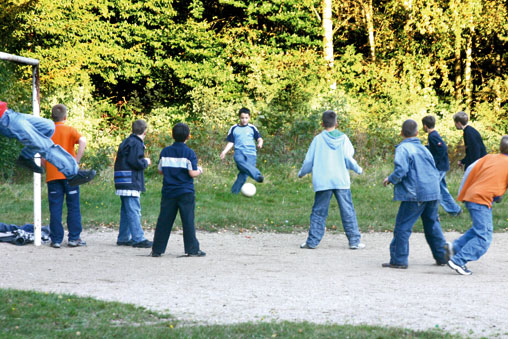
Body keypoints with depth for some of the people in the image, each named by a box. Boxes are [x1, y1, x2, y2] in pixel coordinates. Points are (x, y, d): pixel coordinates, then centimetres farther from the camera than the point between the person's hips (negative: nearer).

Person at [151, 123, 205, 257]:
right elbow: (192, 173, -13)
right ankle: (192, 249, 2)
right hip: (185, 193, -4)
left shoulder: (165, 151, 4)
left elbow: (160, 170, 9)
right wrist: (199, 170, 7)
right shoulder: (189, 153, -9)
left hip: (168, 191, 4)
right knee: (188, 221, 1)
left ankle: (157, 249, 8)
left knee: (164, 221, 6)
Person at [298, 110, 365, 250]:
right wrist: (358, 169, 17)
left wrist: (301, 173, 23)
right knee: (348, 212, 4)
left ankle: (312, 241, 3)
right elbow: (348, 158, -1)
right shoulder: (343, 138, 2)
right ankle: (354, 241, 3)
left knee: (318, 212, 5)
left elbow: (309, 160, 5)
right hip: (341, 181, 0)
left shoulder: (318, 139, 1)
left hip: (323, 181, 0)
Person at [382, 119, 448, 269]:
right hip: (433, 193, 7)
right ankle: (441, 256, 23)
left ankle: (398, 260, -3)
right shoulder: (424, 149, 16)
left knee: (402, 227, -2)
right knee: (432, 225, 19)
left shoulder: (403, 148, -8)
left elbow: (401, 170, -20)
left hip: (414, 195, -7)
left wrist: (390, 179, -3)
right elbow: (435, 171, 21)